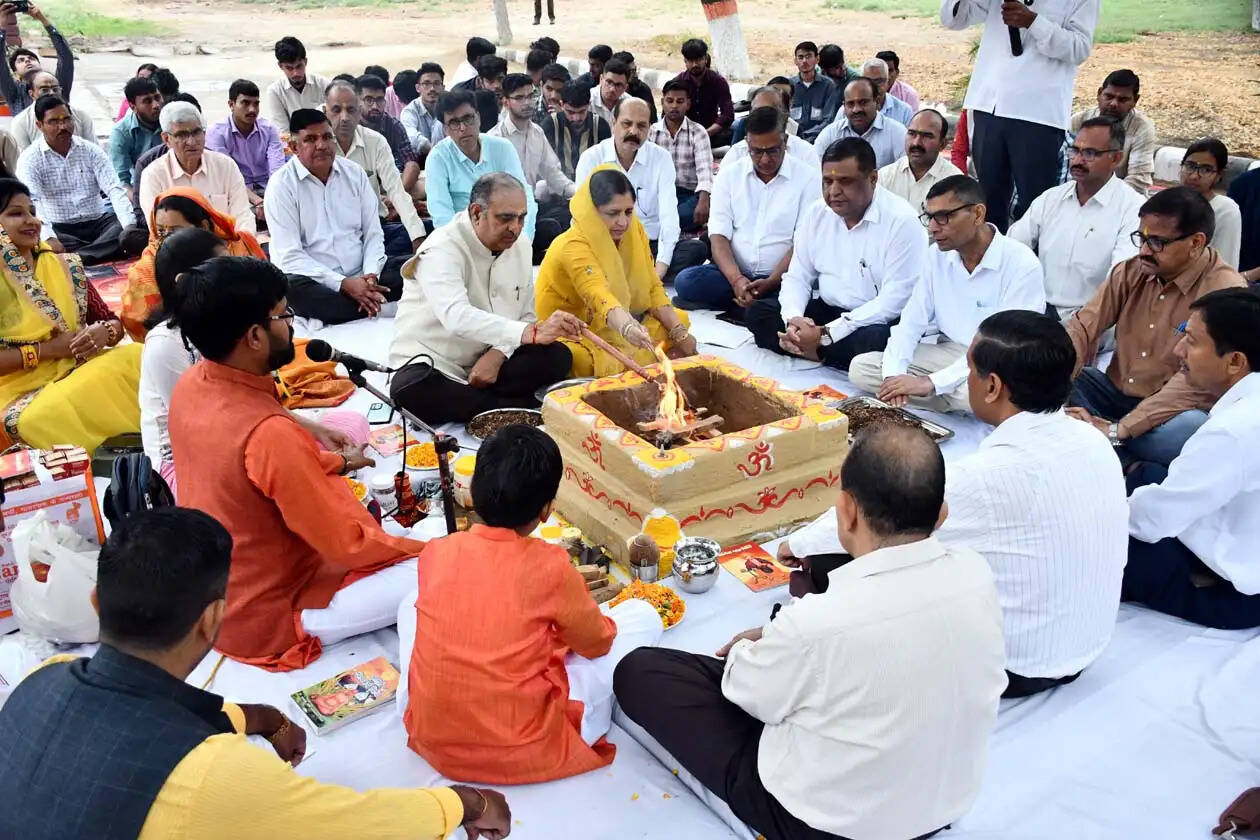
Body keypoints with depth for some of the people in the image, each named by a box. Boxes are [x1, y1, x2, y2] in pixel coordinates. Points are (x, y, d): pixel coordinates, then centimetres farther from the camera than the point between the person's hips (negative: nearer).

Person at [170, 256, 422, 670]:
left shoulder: (190, 385, -7)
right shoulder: (268, 434, -33)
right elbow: (349, 546, -23)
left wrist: (333, 463, 11)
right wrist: (429, 546, -8)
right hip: (266, 620, -8)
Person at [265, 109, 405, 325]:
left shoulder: (354, 172, 8)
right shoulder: (281, 185, -5)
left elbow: (373, 233, 7)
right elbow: (290, 256, -12)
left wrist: (370, 276, -14)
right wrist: (343, 283, -22)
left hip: (360, 276, 3)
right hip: (314, 280, -3)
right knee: (294, 289, -36)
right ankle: (376, 300, -21)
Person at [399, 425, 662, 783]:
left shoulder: (435, 553, -7)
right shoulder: (551, 567, -19)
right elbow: (598, 642, 0)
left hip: (432, 740, 4)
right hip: (522, 752, -3)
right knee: (643, 616, 6)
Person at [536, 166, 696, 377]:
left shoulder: (634, 230, -4)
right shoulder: (573, 246, -26)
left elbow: (652, 287, 0)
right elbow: (599, 296, -44)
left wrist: (679, 332, -13)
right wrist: (628, 327, -64)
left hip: (615, 327, 7)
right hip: (574, 337, -7)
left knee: (679, 320, -1)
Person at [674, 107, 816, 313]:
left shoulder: (808, 178, 1)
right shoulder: (729, 175, 8)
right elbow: (719, 235, 0)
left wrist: (770, 283, -20)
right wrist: (736, 280, -19)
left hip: (782, 278, -2)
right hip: (734, 274, 3)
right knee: (685, 281, -26)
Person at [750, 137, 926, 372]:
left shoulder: (901, 221, -17)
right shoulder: (815, 213, 3)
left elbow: (895, 299, -22)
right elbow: (797, 277, 8)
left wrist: (826, 335, -26)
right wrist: (794, 318, -17)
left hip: (876, 321, -6)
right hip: (826, 311, 6)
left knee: (874, 340, -38)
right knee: (759, 312, -8)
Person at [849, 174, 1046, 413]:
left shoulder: (1022, 265, -17)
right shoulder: (937, 255, 1)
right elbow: (911, 322, 1)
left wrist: (931, 382, -29)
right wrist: (894, 374, -20)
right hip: (949, 354, 6)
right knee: (861, 368, -12)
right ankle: (961, 404, -12)